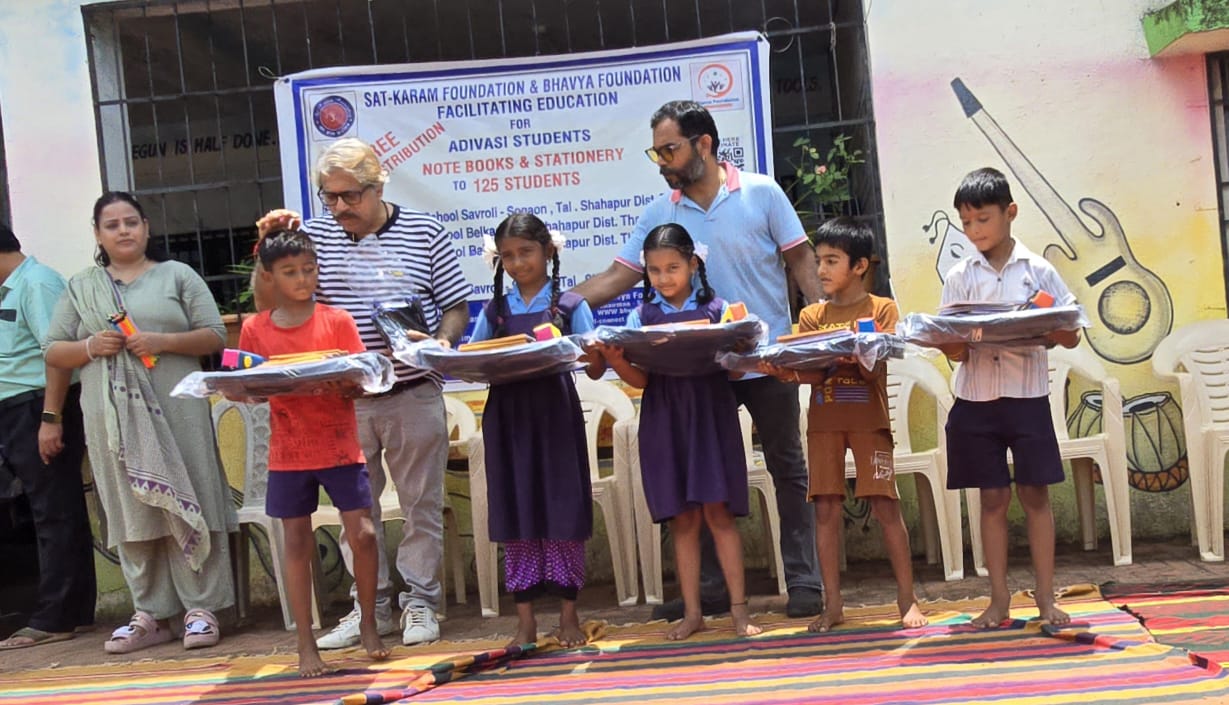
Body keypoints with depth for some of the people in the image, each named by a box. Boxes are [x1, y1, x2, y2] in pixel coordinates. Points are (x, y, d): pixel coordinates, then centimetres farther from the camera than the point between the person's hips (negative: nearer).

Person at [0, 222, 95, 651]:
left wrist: (50, 418, -23)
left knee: (55, 514, -4)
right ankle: (76, 611, 18)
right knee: (55, 513, 12)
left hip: (38, 409, -9)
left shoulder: (36, 283, -11)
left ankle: (54, 619, -1)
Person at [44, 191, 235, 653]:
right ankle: (151, 614, 10)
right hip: (114, 419, 2)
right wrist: (90, 347, -7)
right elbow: (53, 351, 13)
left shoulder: (177, 276, 10)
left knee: (187, 506, -3)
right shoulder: (80, 288, 16)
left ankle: (201, 608, 2)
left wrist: (162, 341, -12)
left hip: (176, 412, -2)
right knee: (133, 514, 3)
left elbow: (215, 337, 3)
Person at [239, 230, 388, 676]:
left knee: (362, 534, -5)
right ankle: (306, 646, 14)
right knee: (297, 543, 5)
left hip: (340, 446, -1)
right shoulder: (255, 330, 3)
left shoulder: (337, 321, 0)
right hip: (289, 452, 1)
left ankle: (368, 625, 18)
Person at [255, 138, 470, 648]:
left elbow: (456, 306, 3)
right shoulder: (314, 236, 4)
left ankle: (420, 603, 18)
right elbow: (266, 301, 2)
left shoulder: (423, 232, 0)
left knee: (421, 504, 6)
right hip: (342, 401, 2)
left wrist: (441, 343, -16)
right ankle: (370, 605, 22)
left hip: (414, 395, -2)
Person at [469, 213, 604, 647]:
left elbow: (595, 370, -1)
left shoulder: (570, 305, 4)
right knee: (516, 517, 4)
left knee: (562, 513, 1)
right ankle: (525, 619, 11)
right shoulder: (494, 311, 11)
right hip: (508, 419, 2)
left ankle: (568, 615, 12)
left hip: (555, 416, -2)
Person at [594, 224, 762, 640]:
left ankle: (739, 607, 3)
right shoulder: (642, 318, 7)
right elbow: (640, 379, 0)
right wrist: (616, 361, -19)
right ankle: (692, 612, 12)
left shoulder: (716, 309, 2)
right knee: (682, 519, 6)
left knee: (718, 511, -3)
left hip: (710, 418, -2)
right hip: (664, 422, 2)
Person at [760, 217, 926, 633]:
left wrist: (850, 352, -29)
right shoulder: (811, 316, 11)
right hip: (824, 421, 3)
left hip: (868, 418, -3)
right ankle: (832, 604, 7)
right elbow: (810, 372, -1)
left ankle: (907, 599, 4)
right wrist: (783, 371, -22)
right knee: (826, 508, 1)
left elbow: (874, 369, -10)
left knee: (885, 505, -5)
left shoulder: (882, 309, 2)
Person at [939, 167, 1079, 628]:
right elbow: (955, 351, 1)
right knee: (992, 498, 7)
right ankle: (999, 599, 14)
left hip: (1027, 396, -1)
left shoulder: (1038, 271, 0)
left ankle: (1045, 598, 11)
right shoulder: (959, 277, 4)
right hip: (976, 400, 1)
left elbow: (1071, 336, 0)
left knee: (1034, 494, 3)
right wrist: (954, 341, -22)